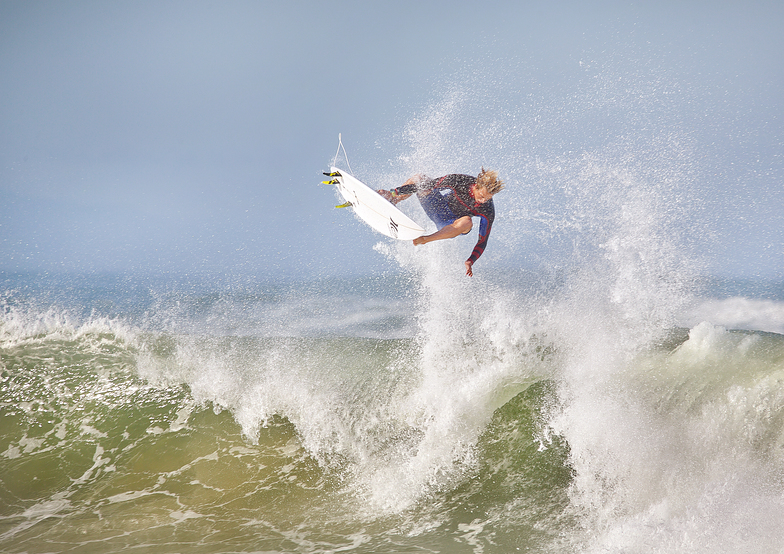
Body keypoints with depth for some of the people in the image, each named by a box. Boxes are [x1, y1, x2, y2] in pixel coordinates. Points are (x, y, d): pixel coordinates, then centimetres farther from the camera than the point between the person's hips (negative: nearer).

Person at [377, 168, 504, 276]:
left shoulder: (488, 212, -26)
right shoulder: (459, 181, -26)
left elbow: (483, 240, -17)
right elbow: (429, 185, -16)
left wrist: (470, 261, -31)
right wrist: (397, 191, -16)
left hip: (450, 224, -2)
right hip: (438, 208, 2)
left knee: (467, 222, -38)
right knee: (420, 179, -15)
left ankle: (425, 240, -35)